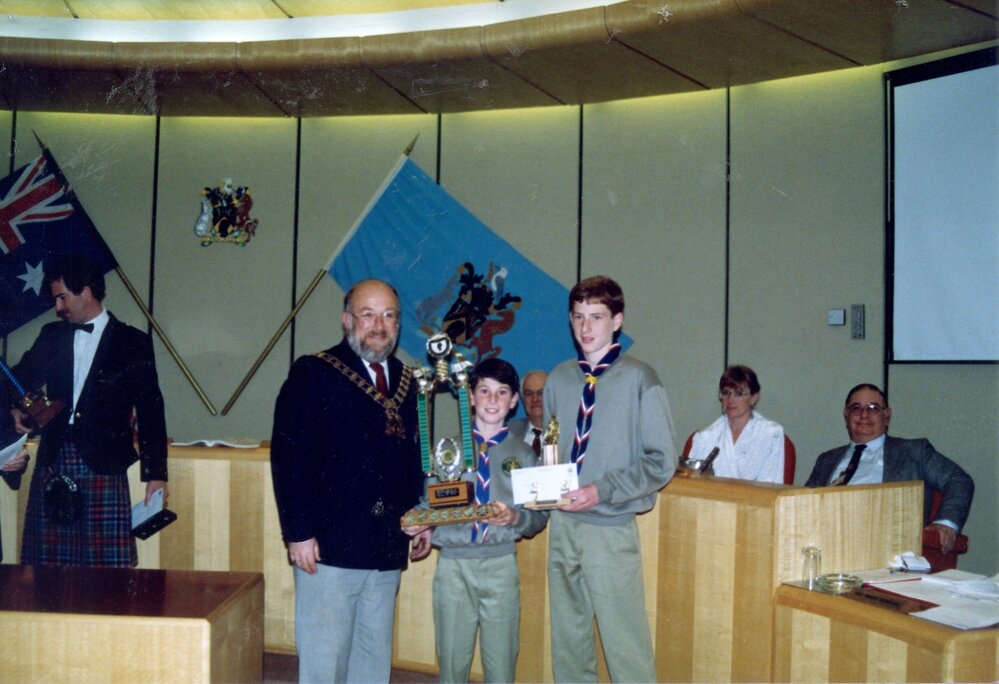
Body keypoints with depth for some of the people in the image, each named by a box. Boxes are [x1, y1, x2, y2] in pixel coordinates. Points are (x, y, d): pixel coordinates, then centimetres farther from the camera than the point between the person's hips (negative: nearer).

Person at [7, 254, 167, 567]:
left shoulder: (132, 342, 1)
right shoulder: (51, 336, 13)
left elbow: (150, 409, -1)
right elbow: (21, 379, 23)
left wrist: (156, 473, -5)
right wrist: (16, 407, -1)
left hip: (103, 467, -4)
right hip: (53, 462, 4)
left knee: (109, 564, -4)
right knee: (47, 565, 5)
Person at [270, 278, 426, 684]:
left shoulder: (404, 381, 13)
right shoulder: (313, 374, -4)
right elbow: (288, 457, -9)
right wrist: (298, 533, -14)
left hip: (388, 548, 6)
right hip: (330, 545, -5)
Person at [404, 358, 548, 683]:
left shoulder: (524, 454, 7)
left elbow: (540, 516, 3)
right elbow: (430, 501, 5)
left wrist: (515, 517, -16)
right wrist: (419, 521, -15)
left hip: (501, 565, 0)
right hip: (453, 563, 1)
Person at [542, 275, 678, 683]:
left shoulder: (638, 379, -9)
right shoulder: (559, 379, 7)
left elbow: (662, 462, -9)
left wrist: (602, 490, -17)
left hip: (611, 528, -5)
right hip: (563, 524, 5)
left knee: (625, 645, 0)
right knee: (567, 638, 16)